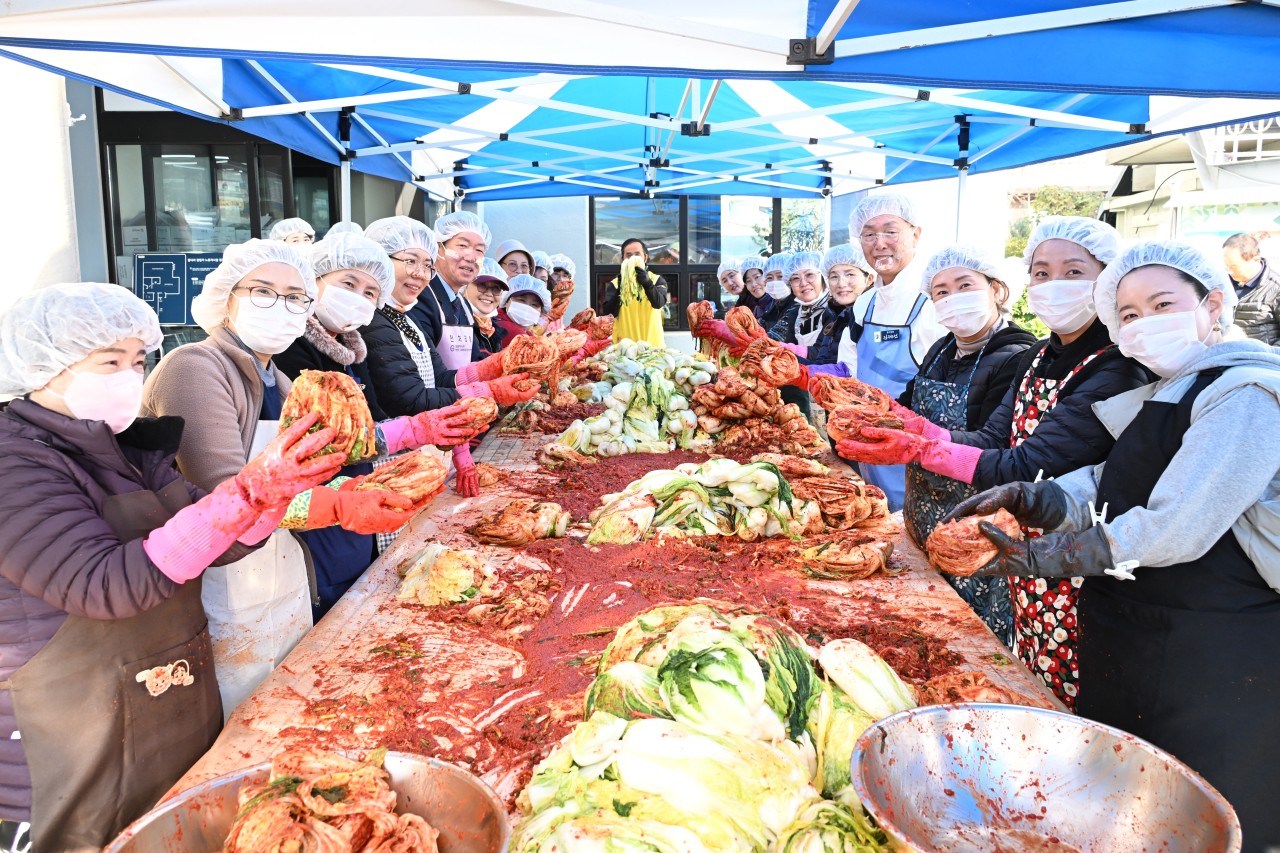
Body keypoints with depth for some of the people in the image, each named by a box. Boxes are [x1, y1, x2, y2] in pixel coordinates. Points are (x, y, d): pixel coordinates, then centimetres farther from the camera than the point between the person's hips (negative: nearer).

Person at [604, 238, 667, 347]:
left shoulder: (657, 280, 4)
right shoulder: (614, 284, 4)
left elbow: (659, 303, -15)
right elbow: (609, 313, -9)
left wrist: (647, 283, -32)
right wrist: (620, 290, -23)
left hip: (652, 345, 0)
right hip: (623, 346, 0)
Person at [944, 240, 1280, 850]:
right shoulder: (1163, 395, 12)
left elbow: (1172, 532, -25)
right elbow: (1105, 484, 4)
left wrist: (1035, 559, -18)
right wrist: (1028, 499, -16)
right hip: (1131, 641, 9)